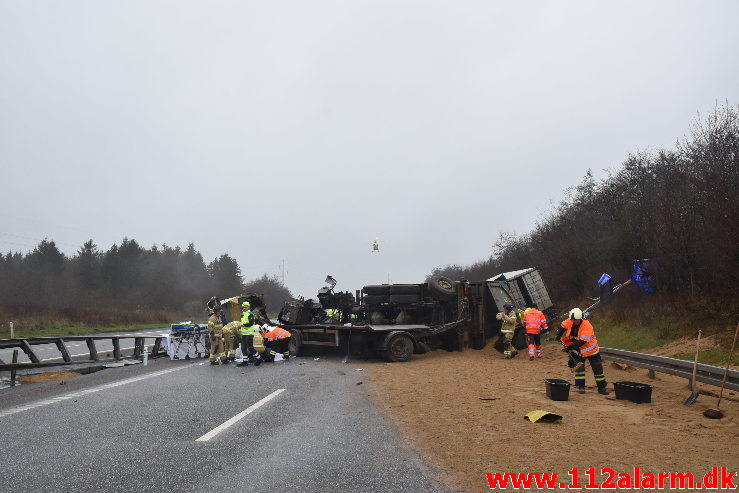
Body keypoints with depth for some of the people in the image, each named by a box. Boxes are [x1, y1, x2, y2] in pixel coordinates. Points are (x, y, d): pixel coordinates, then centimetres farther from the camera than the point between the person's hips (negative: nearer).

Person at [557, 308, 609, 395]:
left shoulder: (587, 325, -29)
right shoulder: (569, 322, -13)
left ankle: (602, 387, 16)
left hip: (590, 349, -3)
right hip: (578, 350, 3)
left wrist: (570, 347, -35)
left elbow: (583, 341, -33)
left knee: (597, 368, 4)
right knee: (579, 367, -5)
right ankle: (581, 386, 6)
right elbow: (563, 326, 11)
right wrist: (559, 335, -4)